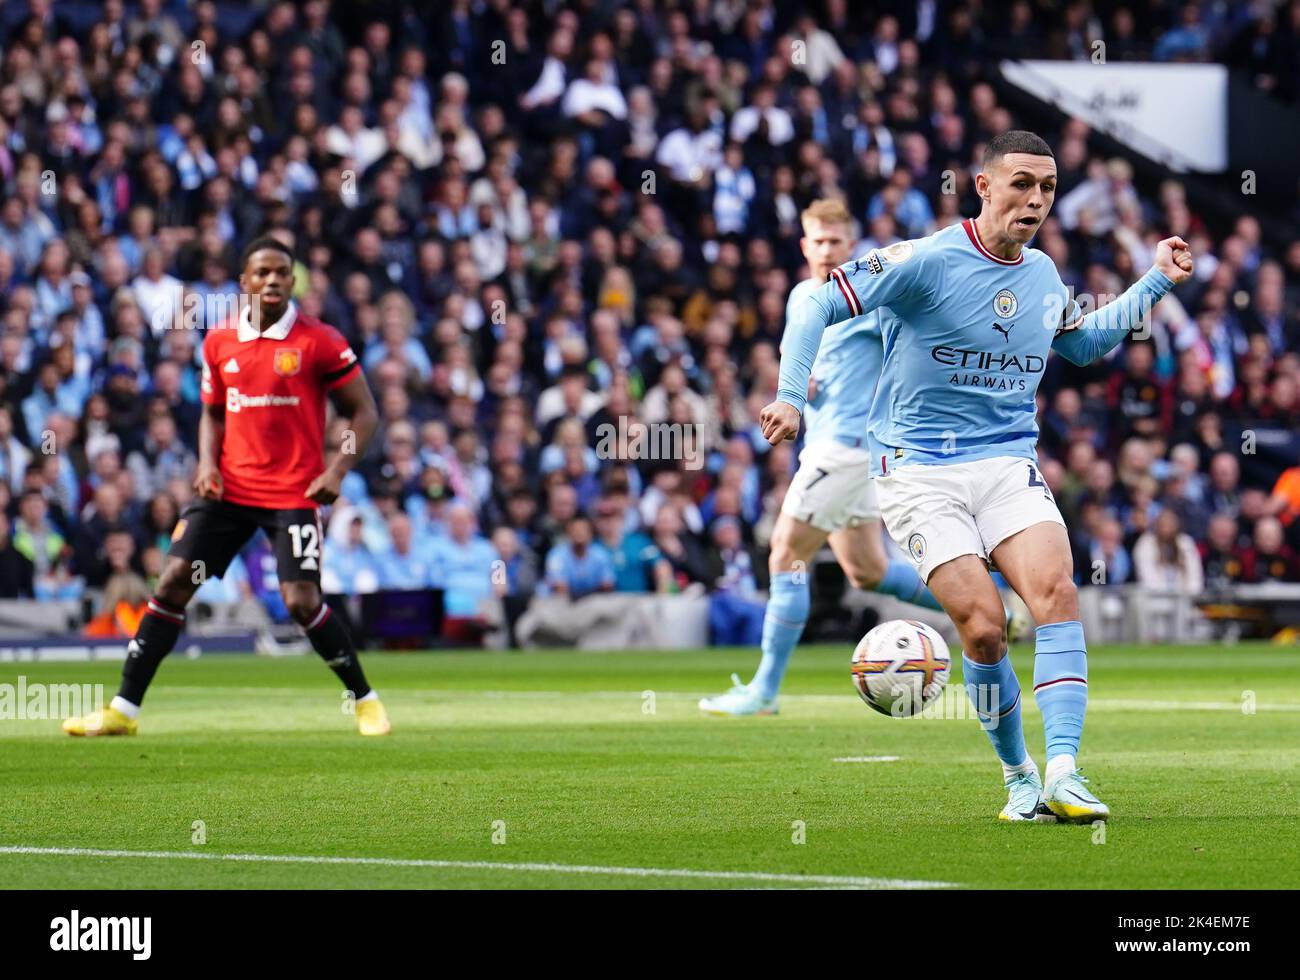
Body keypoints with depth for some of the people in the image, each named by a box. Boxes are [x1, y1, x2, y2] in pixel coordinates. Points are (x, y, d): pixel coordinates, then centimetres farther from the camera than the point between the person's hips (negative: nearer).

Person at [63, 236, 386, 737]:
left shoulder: (318, 341, -6)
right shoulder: (219, 343, 7)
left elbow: (364, 412, -1)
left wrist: (336, 471, -14)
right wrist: (207, 463, 0)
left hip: (293, 492, -4)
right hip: (230, 486, 4)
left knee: (302, 601, -14)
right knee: (173, 582, -4)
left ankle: (365, 700, 8)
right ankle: (123, 710, 1)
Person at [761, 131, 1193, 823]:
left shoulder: (1042, 274, 10)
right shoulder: (927, 262, -10)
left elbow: (1083, 343, 31)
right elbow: (819, 305, -9)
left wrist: (1157, 281, 23)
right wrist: (791, 395, -21)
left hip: (1008, 465, 4)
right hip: (920, 472, -4)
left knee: (1056, 591, -22)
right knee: (983, 626, -17)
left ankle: (1063, 773, -25)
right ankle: (1019, 780, 5)